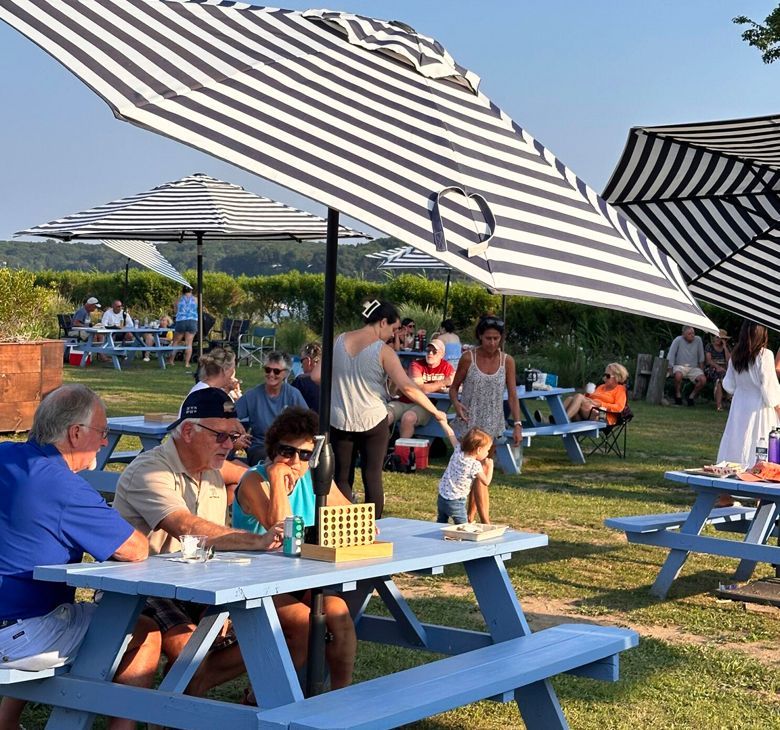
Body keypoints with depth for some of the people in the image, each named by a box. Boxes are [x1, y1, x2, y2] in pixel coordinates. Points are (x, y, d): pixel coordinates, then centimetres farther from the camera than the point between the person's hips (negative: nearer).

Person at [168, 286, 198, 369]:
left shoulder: (179, 299, 8)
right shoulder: (195, 299, 7)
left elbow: (176, 311, 15)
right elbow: (199, 310, 13)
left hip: (180, 321, 1)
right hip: (192, 321, 0)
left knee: (176, 342, 12)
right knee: (189, 343, -2)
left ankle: (170, 360, 15)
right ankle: (187, 363, -5)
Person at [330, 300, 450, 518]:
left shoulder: (338, 342, 3)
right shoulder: (383, 351, -11)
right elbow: (407, 387, -16)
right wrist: (435, 412, -9)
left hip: (340, 421, 3)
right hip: (372, 422, -3)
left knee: (343, 477, 8)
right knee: (373, 477, 5)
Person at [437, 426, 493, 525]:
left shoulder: (458, 450, -4)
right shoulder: (475, 465, -21)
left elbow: (452, 436, 11)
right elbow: (486, 482, -13)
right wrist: (490, 466, -1)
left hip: (441, 497, 7)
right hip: (455, 502, -7)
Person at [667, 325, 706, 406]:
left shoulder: (698, 340, 0)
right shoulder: (678, 340, -9)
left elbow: (701, 357, 9)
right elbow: (671, 355, -8)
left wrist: (701, 370, 9)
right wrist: (670, 369, -14)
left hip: (693, 368, 3)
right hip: (680, 366, -3)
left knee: (703, 380, -22)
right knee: (678, 375, -37)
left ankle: (691, 397, 1)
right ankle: (678, 397, -14)